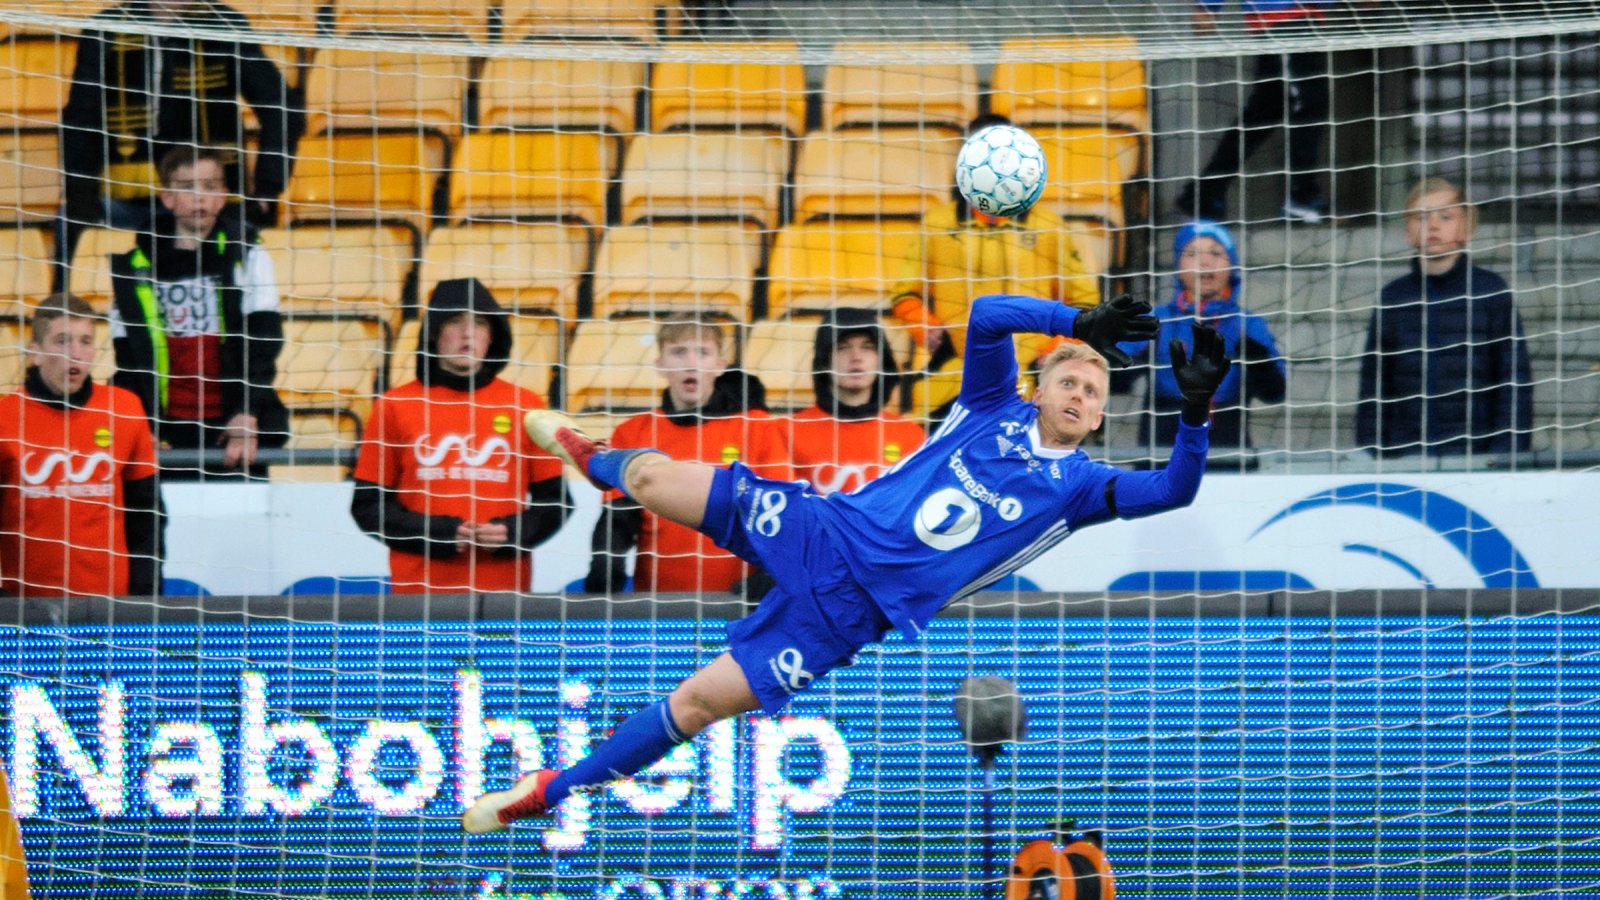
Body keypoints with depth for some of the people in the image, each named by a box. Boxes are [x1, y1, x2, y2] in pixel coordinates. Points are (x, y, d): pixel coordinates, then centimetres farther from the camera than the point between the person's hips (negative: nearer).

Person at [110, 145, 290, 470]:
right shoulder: (132, 268, 6)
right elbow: (129, 365, 9)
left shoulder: (247, 258, 4)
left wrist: (247, 417, -15)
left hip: (235, 431, -1)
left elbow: (261, 349, -4)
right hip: (168, 435, 1)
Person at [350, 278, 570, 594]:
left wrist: (512, 533, -9)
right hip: (418, 589, -1)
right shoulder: (395, 405, 5)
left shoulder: (525, 405, 7)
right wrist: (440, 534, -9)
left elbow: (553, 500, 10)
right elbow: (369, 504, 4)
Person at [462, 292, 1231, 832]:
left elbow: (1173, 491, -14)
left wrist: (1195, 414, -29)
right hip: (822, 530, 2)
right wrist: (1079, 323, -19)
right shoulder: (996, 410, 3)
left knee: (699, 702, -10)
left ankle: (553, 788, 5)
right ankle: (600, 462, 42)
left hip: (851, 609, -2)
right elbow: (987, 314, -8)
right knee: (650, 476, 1)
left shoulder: (1077, 487, -1)